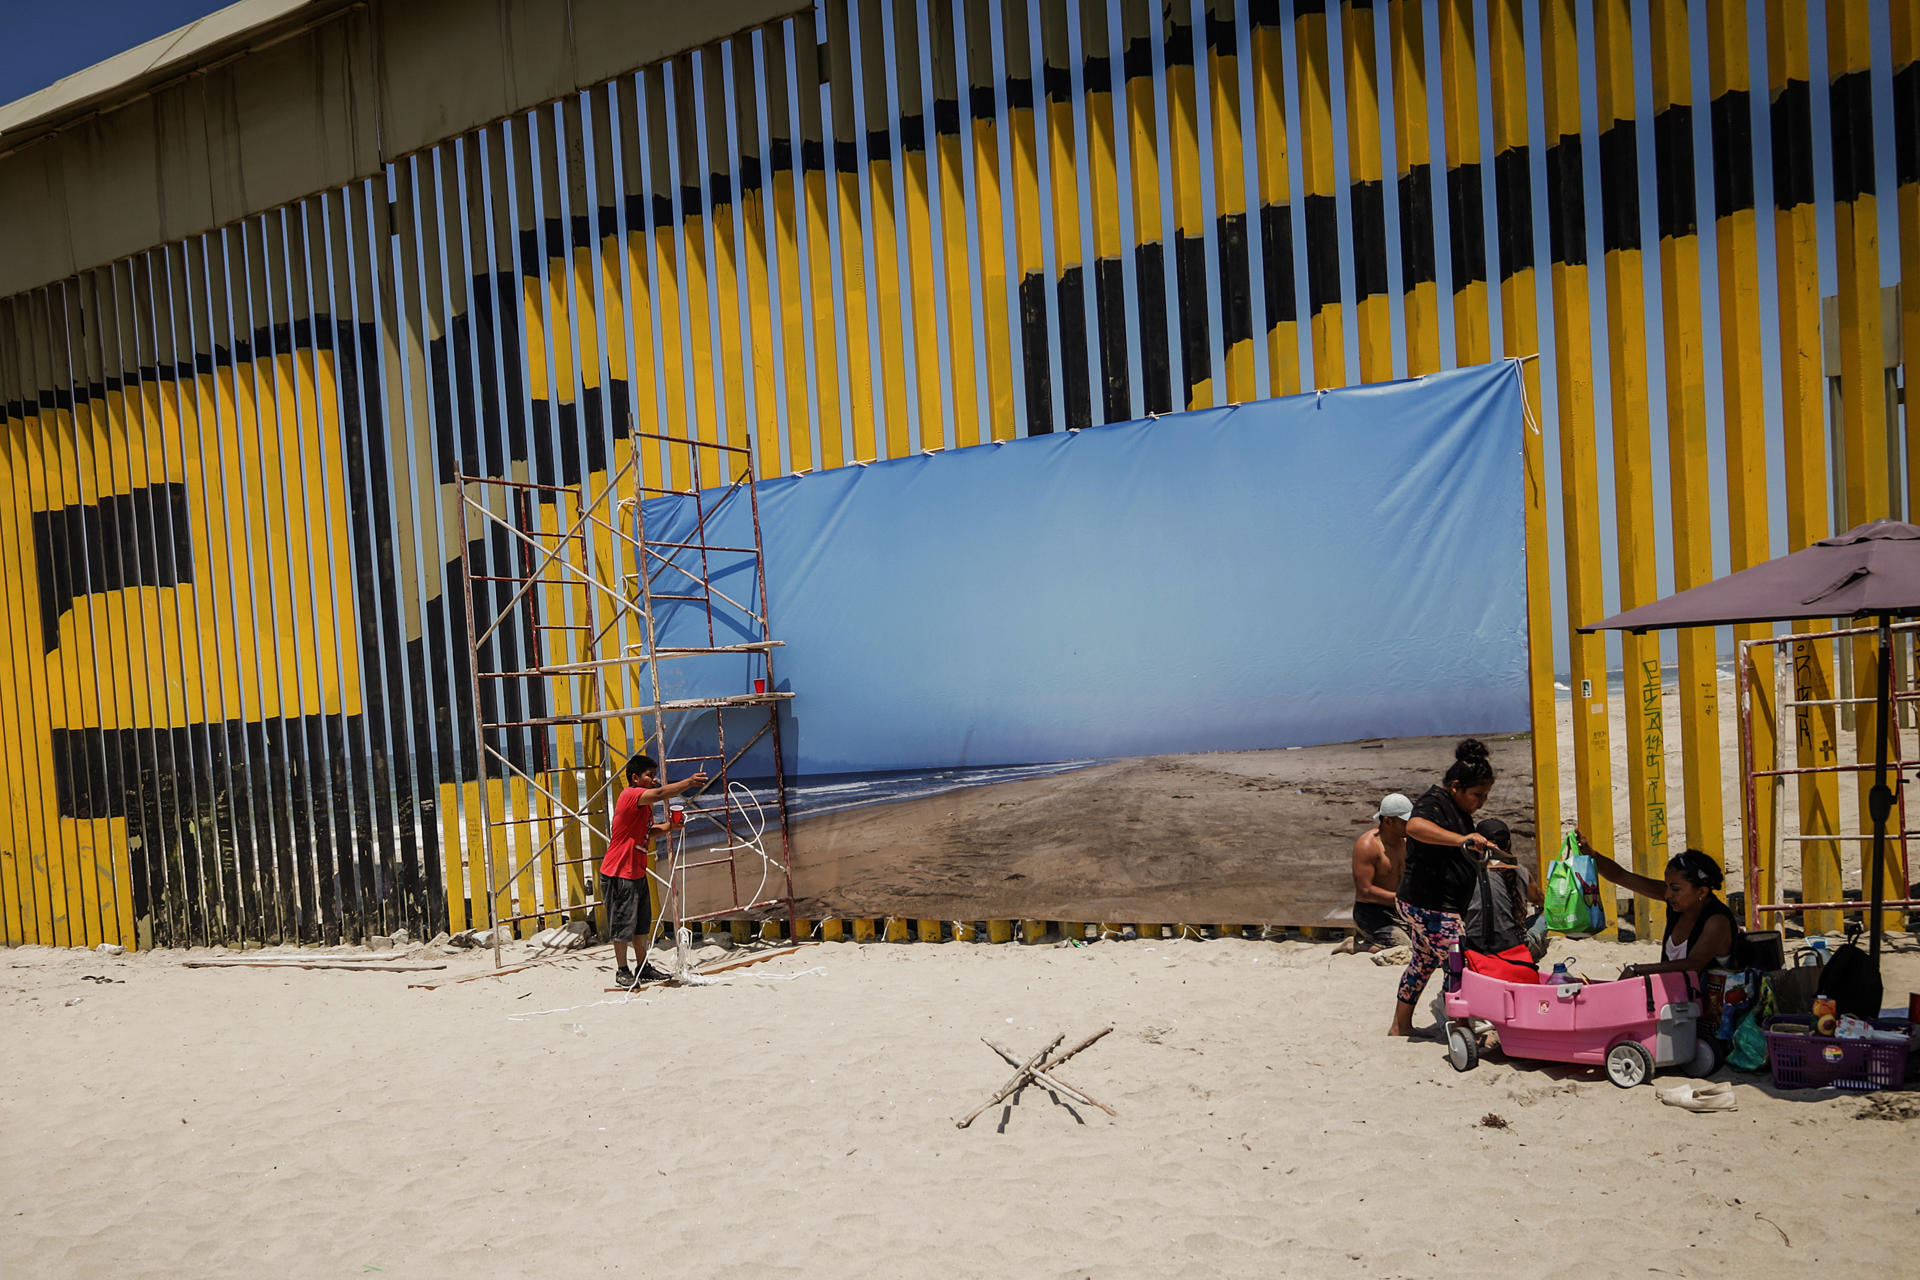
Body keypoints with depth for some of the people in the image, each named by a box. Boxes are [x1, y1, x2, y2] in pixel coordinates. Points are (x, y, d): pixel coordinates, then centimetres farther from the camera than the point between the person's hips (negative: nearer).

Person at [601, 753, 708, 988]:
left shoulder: (643, 803, 13)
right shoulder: (630, 795, -18)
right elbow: (660, 794, -35)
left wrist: (668, 826, 6)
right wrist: (689, 782, -39)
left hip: (637, 872, 10)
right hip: (619, 874, -10)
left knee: (642, 923, 15)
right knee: (622, 924, 0)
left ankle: (643, 967, 25)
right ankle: (622, 971, 11)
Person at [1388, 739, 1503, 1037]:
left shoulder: (1457, 807, 15)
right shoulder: (1434, 803, -19)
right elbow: (1415, 826, -44)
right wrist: (1461, 839, -53)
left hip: (1423, 904, 11)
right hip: (1432, 908, -11)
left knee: (1424, 962, 19)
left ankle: (1400, 1027, 30)